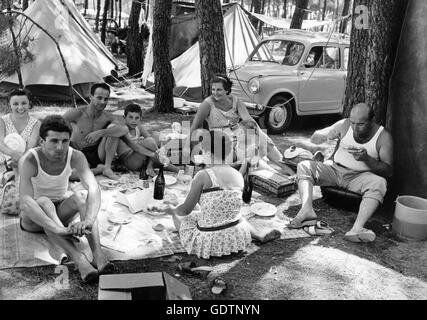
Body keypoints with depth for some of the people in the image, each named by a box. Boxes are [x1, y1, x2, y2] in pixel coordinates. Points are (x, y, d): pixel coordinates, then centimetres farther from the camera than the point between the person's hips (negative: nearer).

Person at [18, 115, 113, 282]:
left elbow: (94, 189, -33)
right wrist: (58, 229, -54)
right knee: (44, 203, -36)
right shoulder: (28, 161, -26)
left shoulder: (76, 156, -18)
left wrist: (87, 221, -52)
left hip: (61, 212, 3)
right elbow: (25, 201, -41)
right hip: (32, 219, -2)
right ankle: (78, 258, -50)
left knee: (81, 196, -29)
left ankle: (98, 253, -43)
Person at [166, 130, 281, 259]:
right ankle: (261, 236, 33)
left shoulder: (203, 176, -17)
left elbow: (186, 210, -9)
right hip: (236, 238, 4)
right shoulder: (239, 176, -2)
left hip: (209, 241, -4)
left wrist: (172, 210, 13)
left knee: (183, 220, 24)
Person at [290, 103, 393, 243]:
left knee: (380, 182, -35)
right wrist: (323, 136, -24)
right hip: (336, 170, 3)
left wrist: (366, 159, -30)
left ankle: (357, 228, -50)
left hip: (360, 176, -2)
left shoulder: (383, 137, -9)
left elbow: (388, 171, -13)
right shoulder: (345, 125, -3)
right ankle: (307, 209, -40)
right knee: (304, 166, -18)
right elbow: (314, 138, 2)